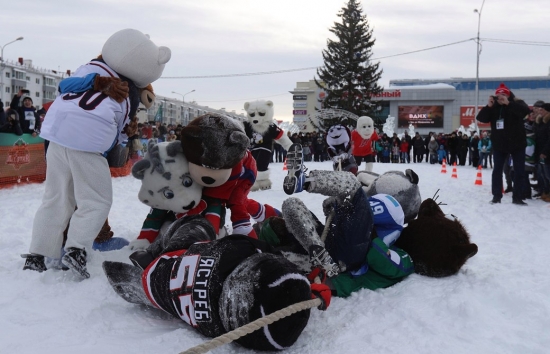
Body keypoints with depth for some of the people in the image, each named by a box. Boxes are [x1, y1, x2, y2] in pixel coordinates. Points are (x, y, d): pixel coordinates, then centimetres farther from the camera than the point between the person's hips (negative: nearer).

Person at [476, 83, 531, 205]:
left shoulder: (517, 103, -8)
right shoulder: (493, 107, -1)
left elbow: (526, 110, -28)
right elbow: (480, 118, -9)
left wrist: (508, 104, -34)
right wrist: (488, 106, -23)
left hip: (517, 143, -1)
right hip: (499, 144, 2)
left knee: (520, 170, 3)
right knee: (497, 170, 3)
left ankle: (517, 197, 13)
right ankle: (496, 196, 13)